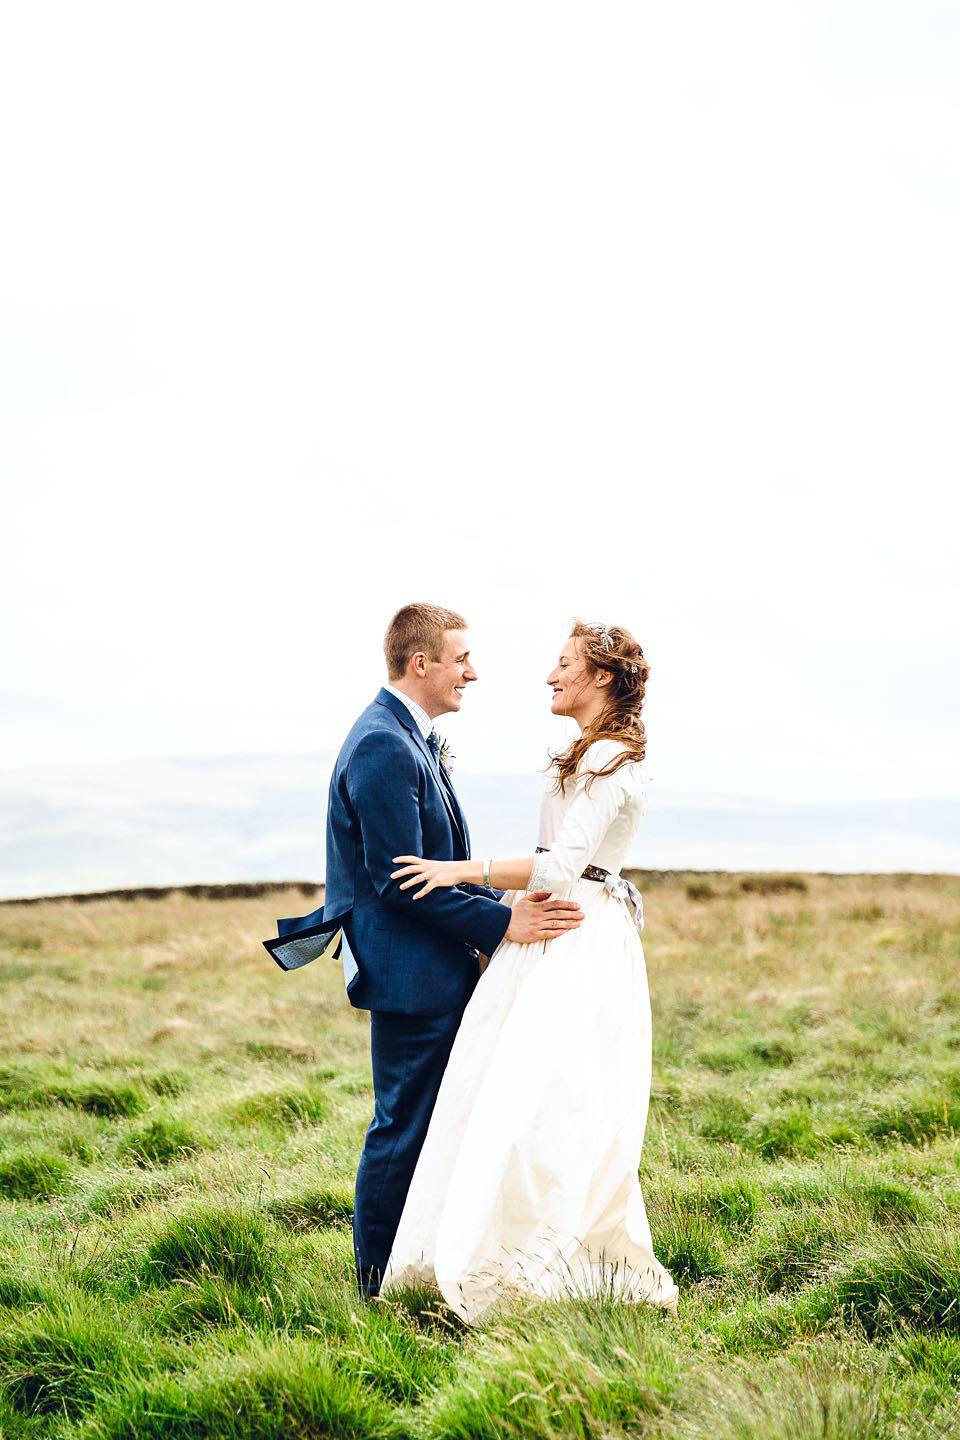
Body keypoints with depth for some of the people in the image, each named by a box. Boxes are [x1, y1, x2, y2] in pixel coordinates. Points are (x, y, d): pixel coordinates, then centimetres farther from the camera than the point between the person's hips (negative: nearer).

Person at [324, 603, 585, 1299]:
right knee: (405, 1126, -1)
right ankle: (380, 1287, 10)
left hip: (436, 973, 10)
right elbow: (400, 882, -22)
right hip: (411, 974, -10)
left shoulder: (411, 740, 15)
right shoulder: (383, 748, -19)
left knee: (423, 1124, 16)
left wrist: (506, 905, 6)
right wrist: (501, 923, -19)